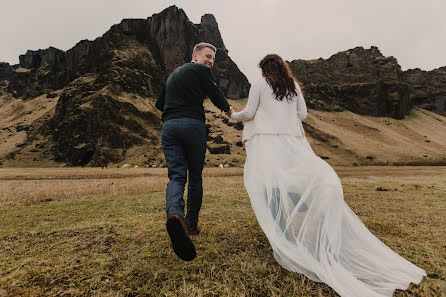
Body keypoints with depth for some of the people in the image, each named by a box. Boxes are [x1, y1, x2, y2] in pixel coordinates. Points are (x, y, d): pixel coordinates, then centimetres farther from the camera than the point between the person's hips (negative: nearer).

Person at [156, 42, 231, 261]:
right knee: (195, 177, 7)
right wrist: (228, 109, 19)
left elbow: (159, 104, 28)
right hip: (193, 124, -5)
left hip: (169, 126, 5)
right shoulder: (200, 70, 7)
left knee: (176, 175, -6)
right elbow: (216, 95, -1)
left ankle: (174, 213, -34)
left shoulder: (173, 74, 28)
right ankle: (191, 225, 14)